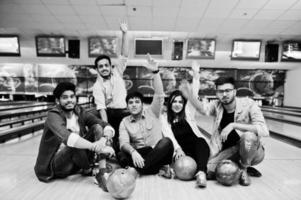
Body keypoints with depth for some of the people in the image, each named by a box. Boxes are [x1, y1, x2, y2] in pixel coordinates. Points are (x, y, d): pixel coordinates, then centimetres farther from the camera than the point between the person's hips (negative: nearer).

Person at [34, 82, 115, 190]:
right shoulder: (53, 116, -20)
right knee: (75, 144, -36)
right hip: (54, 165, -5)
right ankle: (87, 170, -3)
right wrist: (96, 147, -48)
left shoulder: (80, 112, -4)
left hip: (76, 160, 5)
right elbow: (67, 138, -41)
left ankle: (102, 171, -21)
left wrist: (105, 138, -35)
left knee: (97, 127, -12)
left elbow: (106, 126, -13)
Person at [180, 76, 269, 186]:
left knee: (249, 136, -35)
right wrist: (189, 96, -48)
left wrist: (234, 125, -35)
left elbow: (263, 130, -27)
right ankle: (237, 166, 11)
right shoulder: (217, 105, -6)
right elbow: (203, 109, -30)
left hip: (252, 151, -3)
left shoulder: (248, 104, -16)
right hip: (229, 151, 3)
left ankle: (244, 170, -7)